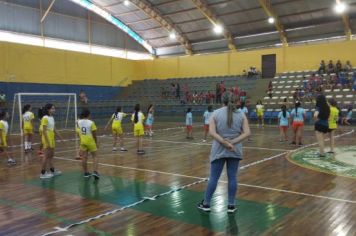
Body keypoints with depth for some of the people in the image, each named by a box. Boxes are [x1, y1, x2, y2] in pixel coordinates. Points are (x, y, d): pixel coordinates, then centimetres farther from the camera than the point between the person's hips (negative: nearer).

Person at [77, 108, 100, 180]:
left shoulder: (79, 122, -3)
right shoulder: (91, 122, -15)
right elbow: (94, 134, -11)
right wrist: (96, 143, 0)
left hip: (83, 142, 4)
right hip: (90, 142, -4)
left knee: (84, 157, 9)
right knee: (95, 157, 5)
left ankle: (86, 173, 17)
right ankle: (95, 172, -8)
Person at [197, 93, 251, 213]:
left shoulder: (216, 113, -1)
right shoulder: (241, 114, 2)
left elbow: (212, 132, -12)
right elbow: (247, 133, -6)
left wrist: (225, 143, -13)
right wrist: (232, 143, -12)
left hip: (219, 150, -1)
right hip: (235, 151, 1)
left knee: (214, 177, 7)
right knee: (232, 177, 8)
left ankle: (206, 204, 17)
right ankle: (231, 205, 16)